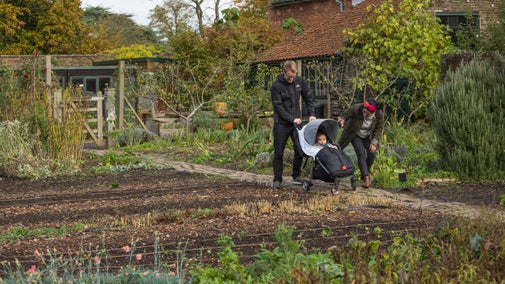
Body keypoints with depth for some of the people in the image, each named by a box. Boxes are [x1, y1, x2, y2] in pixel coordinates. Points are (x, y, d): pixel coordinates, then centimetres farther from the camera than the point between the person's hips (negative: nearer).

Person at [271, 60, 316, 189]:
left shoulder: (300, 81, -1)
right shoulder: (276, 86, -15)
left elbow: (308, 98, 10)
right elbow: (278, 106, -15)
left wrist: (311, 114, -1)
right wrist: (292, 119, -20)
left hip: (296, 121, 4)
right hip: (281, 123, -4)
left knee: (300, 149, 0)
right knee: (279, 152, 0)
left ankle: (297, 176, 14)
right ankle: (277, 179, 7)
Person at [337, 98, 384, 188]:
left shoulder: (379, 114, -25)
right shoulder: (356, 109, -34)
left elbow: (379, 129, -11)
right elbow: (345, 115, -18)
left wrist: (374, 143, -18)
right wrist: (342, 121, -41)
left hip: (368, 136, 3)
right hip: (355, 135, -3)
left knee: (372, 154, -8)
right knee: (361, 154, -18)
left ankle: (365, 173, 16)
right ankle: (366, 178, -15)